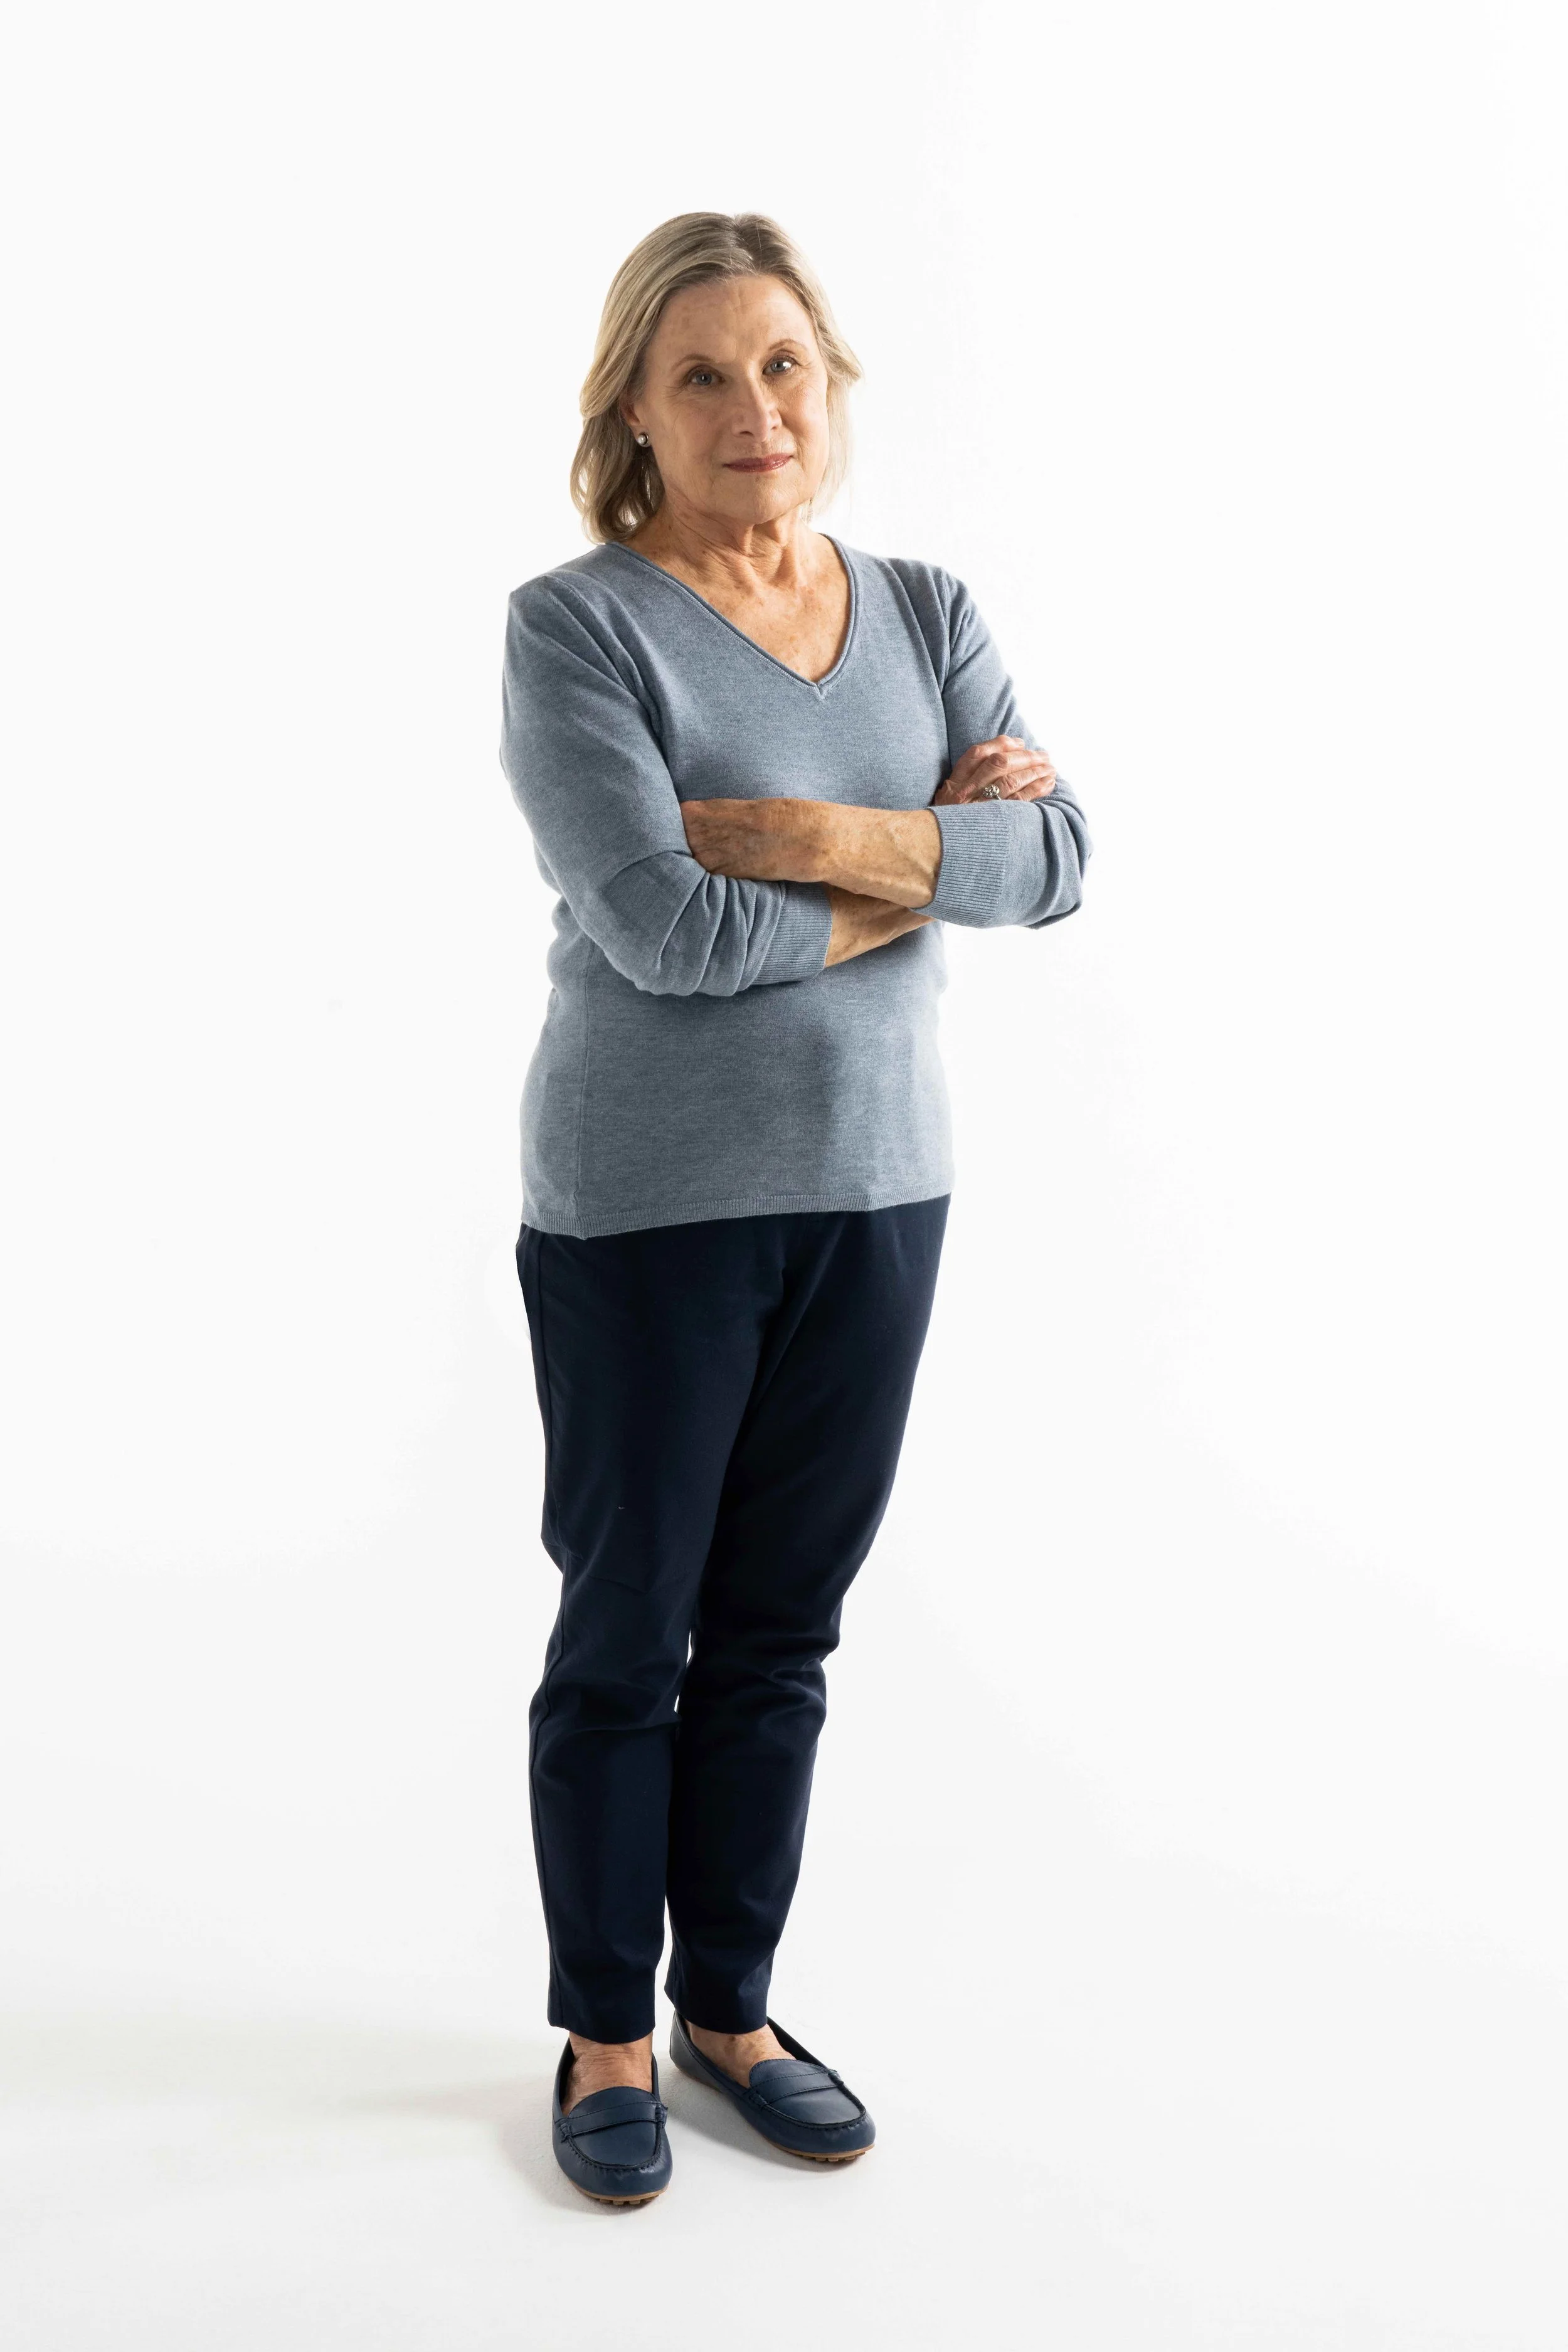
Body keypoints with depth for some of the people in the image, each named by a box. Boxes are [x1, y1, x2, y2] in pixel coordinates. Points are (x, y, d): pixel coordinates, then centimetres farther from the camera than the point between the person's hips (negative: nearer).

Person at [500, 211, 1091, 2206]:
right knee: (628, 1636, 8)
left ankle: (729, 2007, 31)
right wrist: (926, 869, -10)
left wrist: (821, 835, -19)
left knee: (782, 1634, 14)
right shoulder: (576, 625, -9)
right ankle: (607, 2036, 27)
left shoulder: (925, 613, 7)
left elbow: (1056, 860, -6)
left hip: (875, 1187, 5)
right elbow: (659, 923, -21)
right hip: (646, 1208, -4)